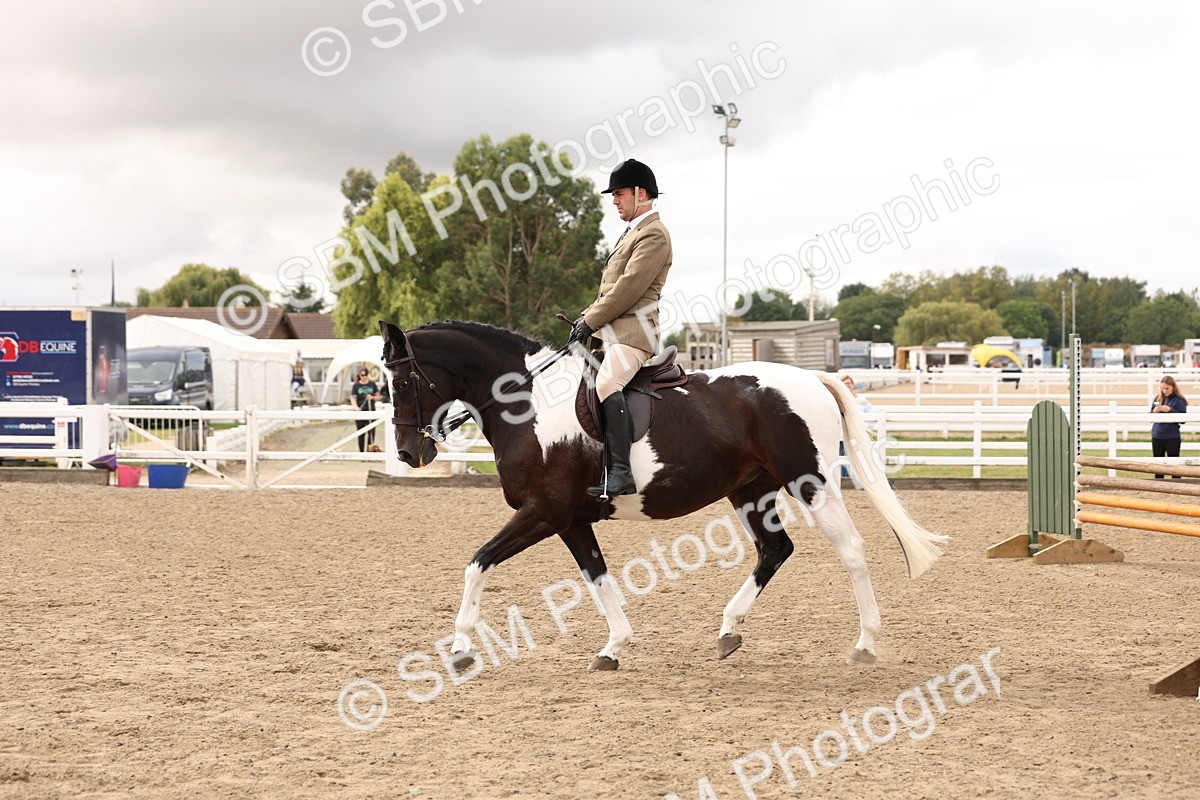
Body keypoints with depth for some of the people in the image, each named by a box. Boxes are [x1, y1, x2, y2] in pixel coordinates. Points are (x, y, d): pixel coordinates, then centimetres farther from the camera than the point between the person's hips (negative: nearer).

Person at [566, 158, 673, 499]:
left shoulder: (653, 234, -9)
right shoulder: (632, 232, 24)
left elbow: (629, 287, -17)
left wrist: (590, 321, -15)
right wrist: (588, 317, 11)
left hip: (632, 332, -11)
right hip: (609, 331, 11)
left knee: (607, 384, -30)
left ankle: (620, 474, -37)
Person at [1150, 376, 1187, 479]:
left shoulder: (1179, 400, -6)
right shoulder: (1157, 399, 8)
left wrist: (1170, 410, -19)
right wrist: (1154, 411, -9)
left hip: (1172, 438, -5)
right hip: (1157, 436, 5)